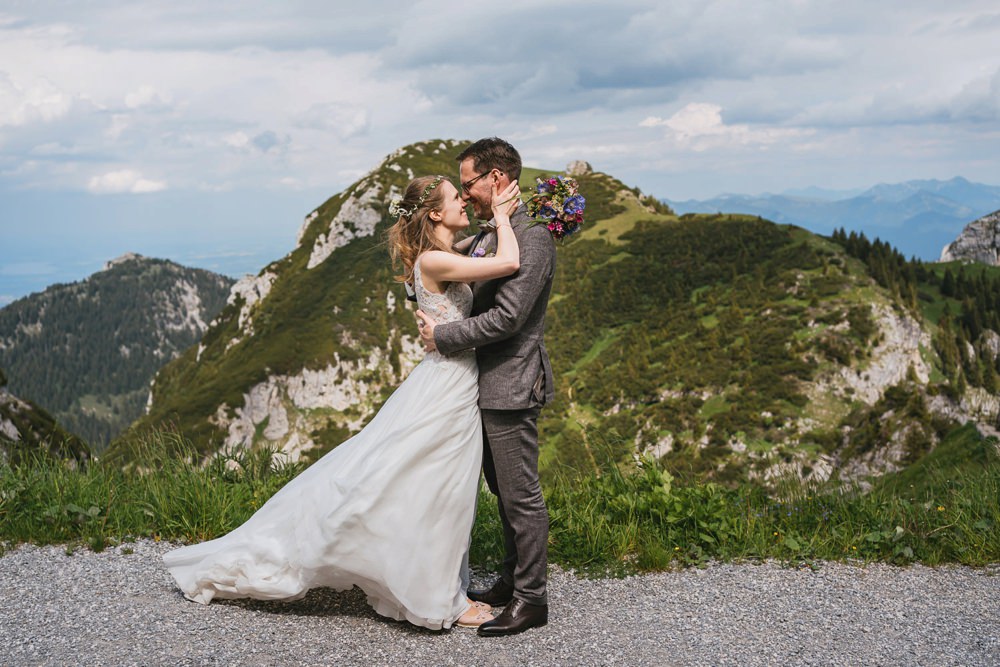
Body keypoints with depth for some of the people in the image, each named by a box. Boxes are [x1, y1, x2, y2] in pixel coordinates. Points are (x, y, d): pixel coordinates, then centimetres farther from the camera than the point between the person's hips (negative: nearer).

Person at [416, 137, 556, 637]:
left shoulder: (532, 237, -17)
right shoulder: (488, 237, 13)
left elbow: (507, 318, -23)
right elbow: (469, 296, 24)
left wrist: (442, 336, -15)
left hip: (511, 387, -10)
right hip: (488, 385, 10)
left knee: (521, 496, 0)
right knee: (504, 493, 18)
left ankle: (530, 600, 10)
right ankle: (512, 581, 31)